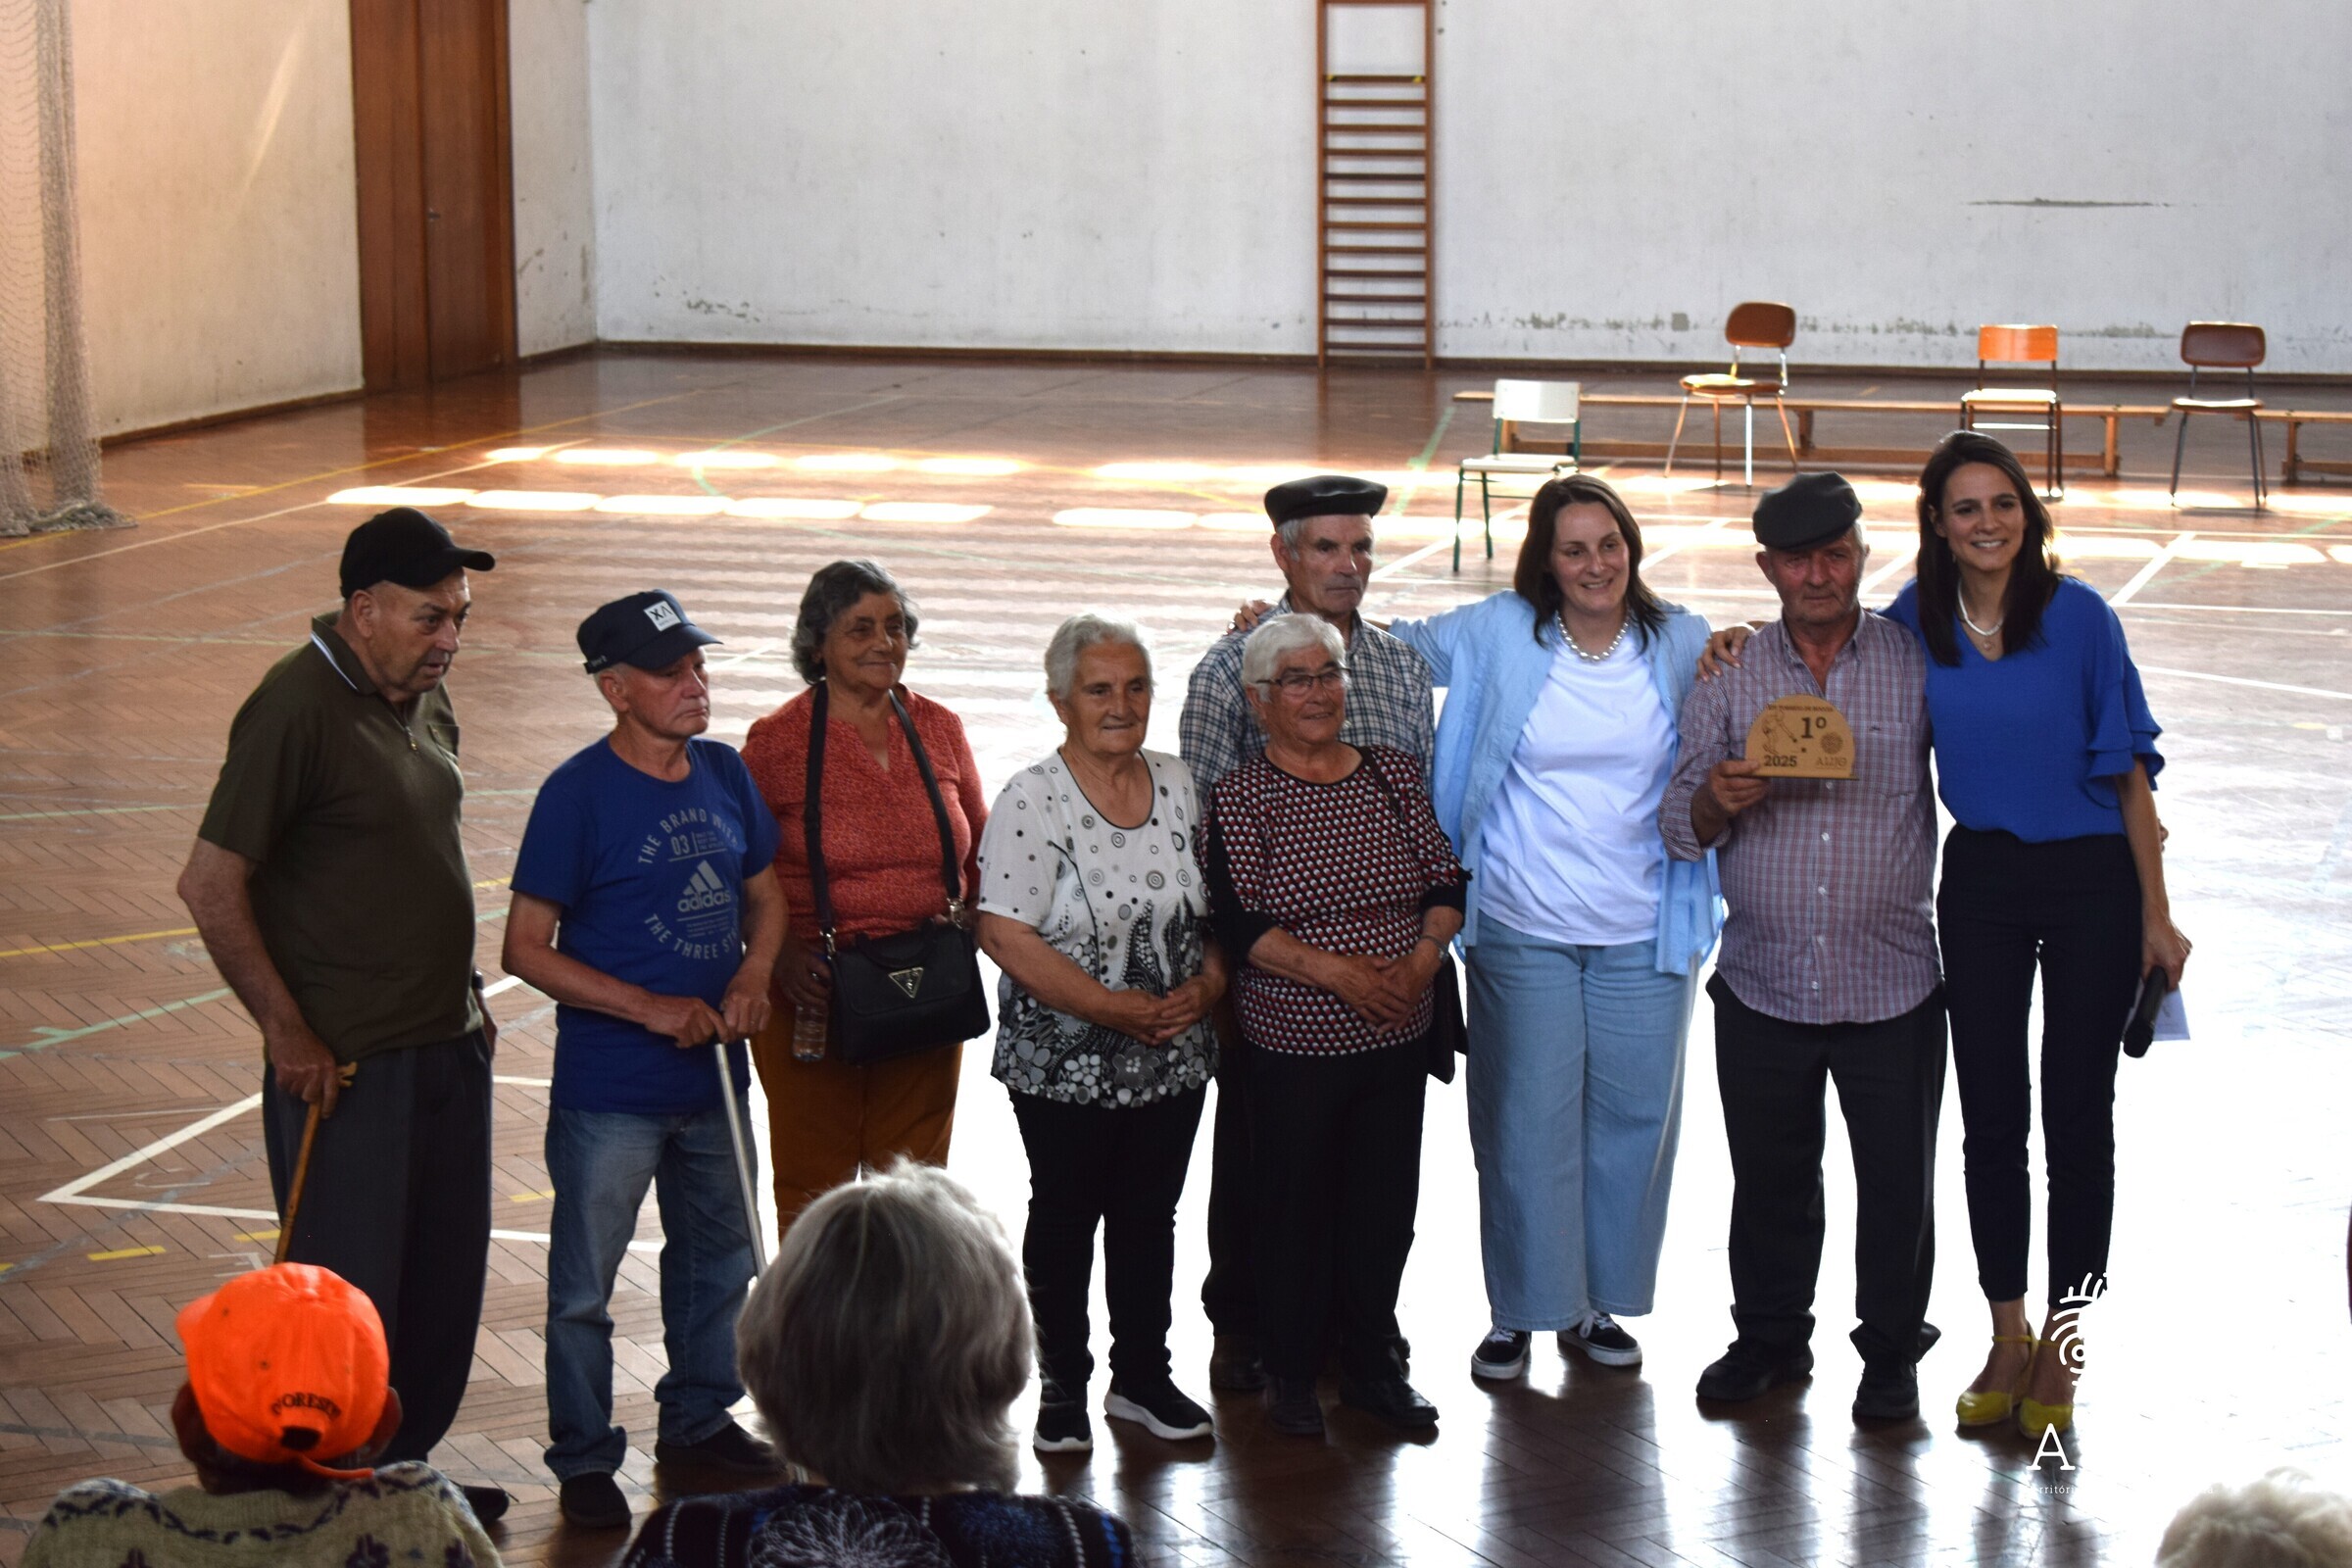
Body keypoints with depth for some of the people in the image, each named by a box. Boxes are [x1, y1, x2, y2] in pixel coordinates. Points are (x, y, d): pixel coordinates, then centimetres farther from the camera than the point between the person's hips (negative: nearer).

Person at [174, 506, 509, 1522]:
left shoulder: (424, 700, 9)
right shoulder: (297, 708, -17)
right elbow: (211, 886, -18)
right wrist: (287, 1033, -16)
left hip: (448, 1047, 8)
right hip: (347, 1064, -8)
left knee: (446, 1278, 15)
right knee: (350, 1291, -1)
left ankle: (407, 1466, 31)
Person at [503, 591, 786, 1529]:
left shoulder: (724, 774, 3)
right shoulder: (579, 793, -14)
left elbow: (764, 895, 16)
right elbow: (526, 949, -12)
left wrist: (753, 976, -5)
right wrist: (651, 1008, -18)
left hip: (714, 1079, 6)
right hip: (610, 1090, -6)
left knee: (718, 1258, 21)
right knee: (583, 1286, 3)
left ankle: (698, 1419, 39)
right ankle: (584, 1459, 18)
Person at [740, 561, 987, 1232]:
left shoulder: (940, 730, 6)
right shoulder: (778, 741, -6)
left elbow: (980, 853, 17)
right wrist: (779, 952, -15)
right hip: (814, 996, -3)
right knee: (814, 1185, 5)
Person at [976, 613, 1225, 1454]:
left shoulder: (1177, 784, 5)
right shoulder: (1032, 800, -12)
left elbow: (1215, 910, 12)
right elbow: (1005, 934, -19)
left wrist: (1206, 984, -8)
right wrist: (1114, 1007, -20)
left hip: (1174, 1060, 5)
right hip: (1065, 1063, -4)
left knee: (1149, 1215, 14)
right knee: (1065, 1219, 8)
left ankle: (1143, 1377, 27)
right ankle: (1063, 1387, 21)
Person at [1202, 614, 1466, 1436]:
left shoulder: (1393, 773, 7)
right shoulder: (1240, 796, -6)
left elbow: (1447, 881, 7)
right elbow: (1238, 923, -13)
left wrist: (1421, 962, -10)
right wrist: (1336, 972, -20)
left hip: (1399, 1034, 4)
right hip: (1296, 1043, -4)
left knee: (1386, 1200, 9)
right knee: (1294, 1206, 5)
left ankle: (1371, 1364, 24)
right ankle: (1291, 1374, 20)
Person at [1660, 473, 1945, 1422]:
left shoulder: (1917, 662, 0)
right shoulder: (1727, 676, 4)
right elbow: (1681, 831, 5)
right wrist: (1713, 800, -16)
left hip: (1892, 987, -1)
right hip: (1762, 985, 2)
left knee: (1896, 1182, 7)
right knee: (1769, 1177, 13)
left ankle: (1891, 1353, 24)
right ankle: (1770, 1336, 31)